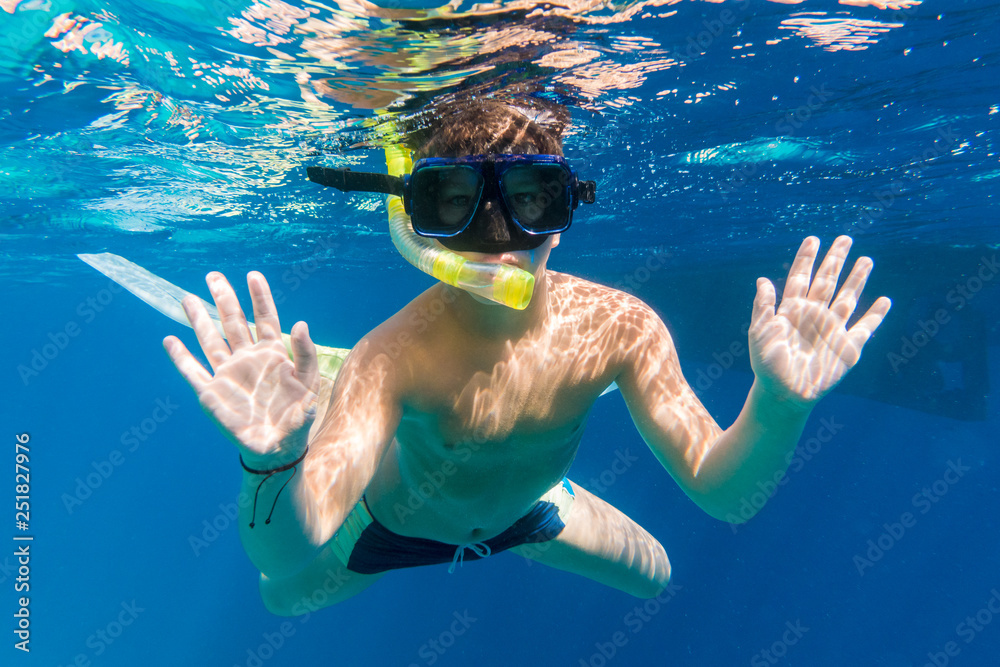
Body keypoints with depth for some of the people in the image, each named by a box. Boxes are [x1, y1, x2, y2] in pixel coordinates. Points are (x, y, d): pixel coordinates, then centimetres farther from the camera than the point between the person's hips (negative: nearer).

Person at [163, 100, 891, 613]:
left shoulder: (619, 326, -31)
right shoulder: (394, 358, -40)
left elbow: (722, 493, -28)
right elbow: (290, 564, -41)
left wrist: (777, 406, -48)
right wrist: (276, 462, -63)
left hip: (524, 509, 2)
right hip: (401, 520, -1)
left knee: (655, 576, 20)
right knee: (284, 597, 23)